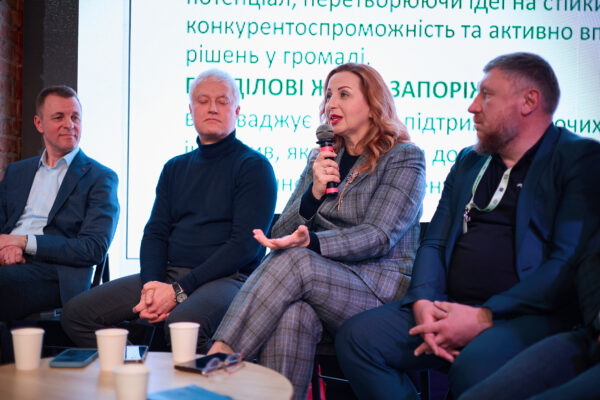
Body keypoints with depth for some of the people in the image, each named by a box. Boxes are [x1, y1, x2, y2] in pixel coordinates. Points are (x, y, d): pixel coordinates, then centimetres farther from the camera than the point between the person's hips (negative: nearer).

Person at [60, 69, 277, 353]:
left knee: (182, 322, -39)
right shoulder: (175, 169, 21)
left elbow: (245, 244, -10)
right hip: (168, 274, 6)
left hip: (228, 277, -6)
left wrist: (179, 290, -16)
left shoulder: (254, 166, 0)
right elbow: (155, 233, 15)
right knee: (76, 313, -8)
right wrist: (151, 285, -7)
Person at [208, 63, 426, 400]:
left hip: (380, 288, -4)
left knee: (293, 261, -32)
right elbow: (283, 234, 11)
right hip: (319, 279, 4)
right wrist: (314, 192, -8)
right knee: (293, 313, -34)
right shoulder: (321, 160, 19)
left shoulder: (404, 158, 2)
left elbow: (378, 236, -12)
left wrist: (310, 242, -28)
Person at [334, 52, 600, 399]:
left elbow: (569, 262, -10)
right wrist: (423, 301, -5)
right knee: (356, 337, -14)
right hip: (449, 307, 6)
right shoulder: (469, 162, 22)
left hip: (532, 315, -6)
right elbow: (435, 243, 17)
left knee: (475, 366, -37)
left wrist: (484, 317, -18)